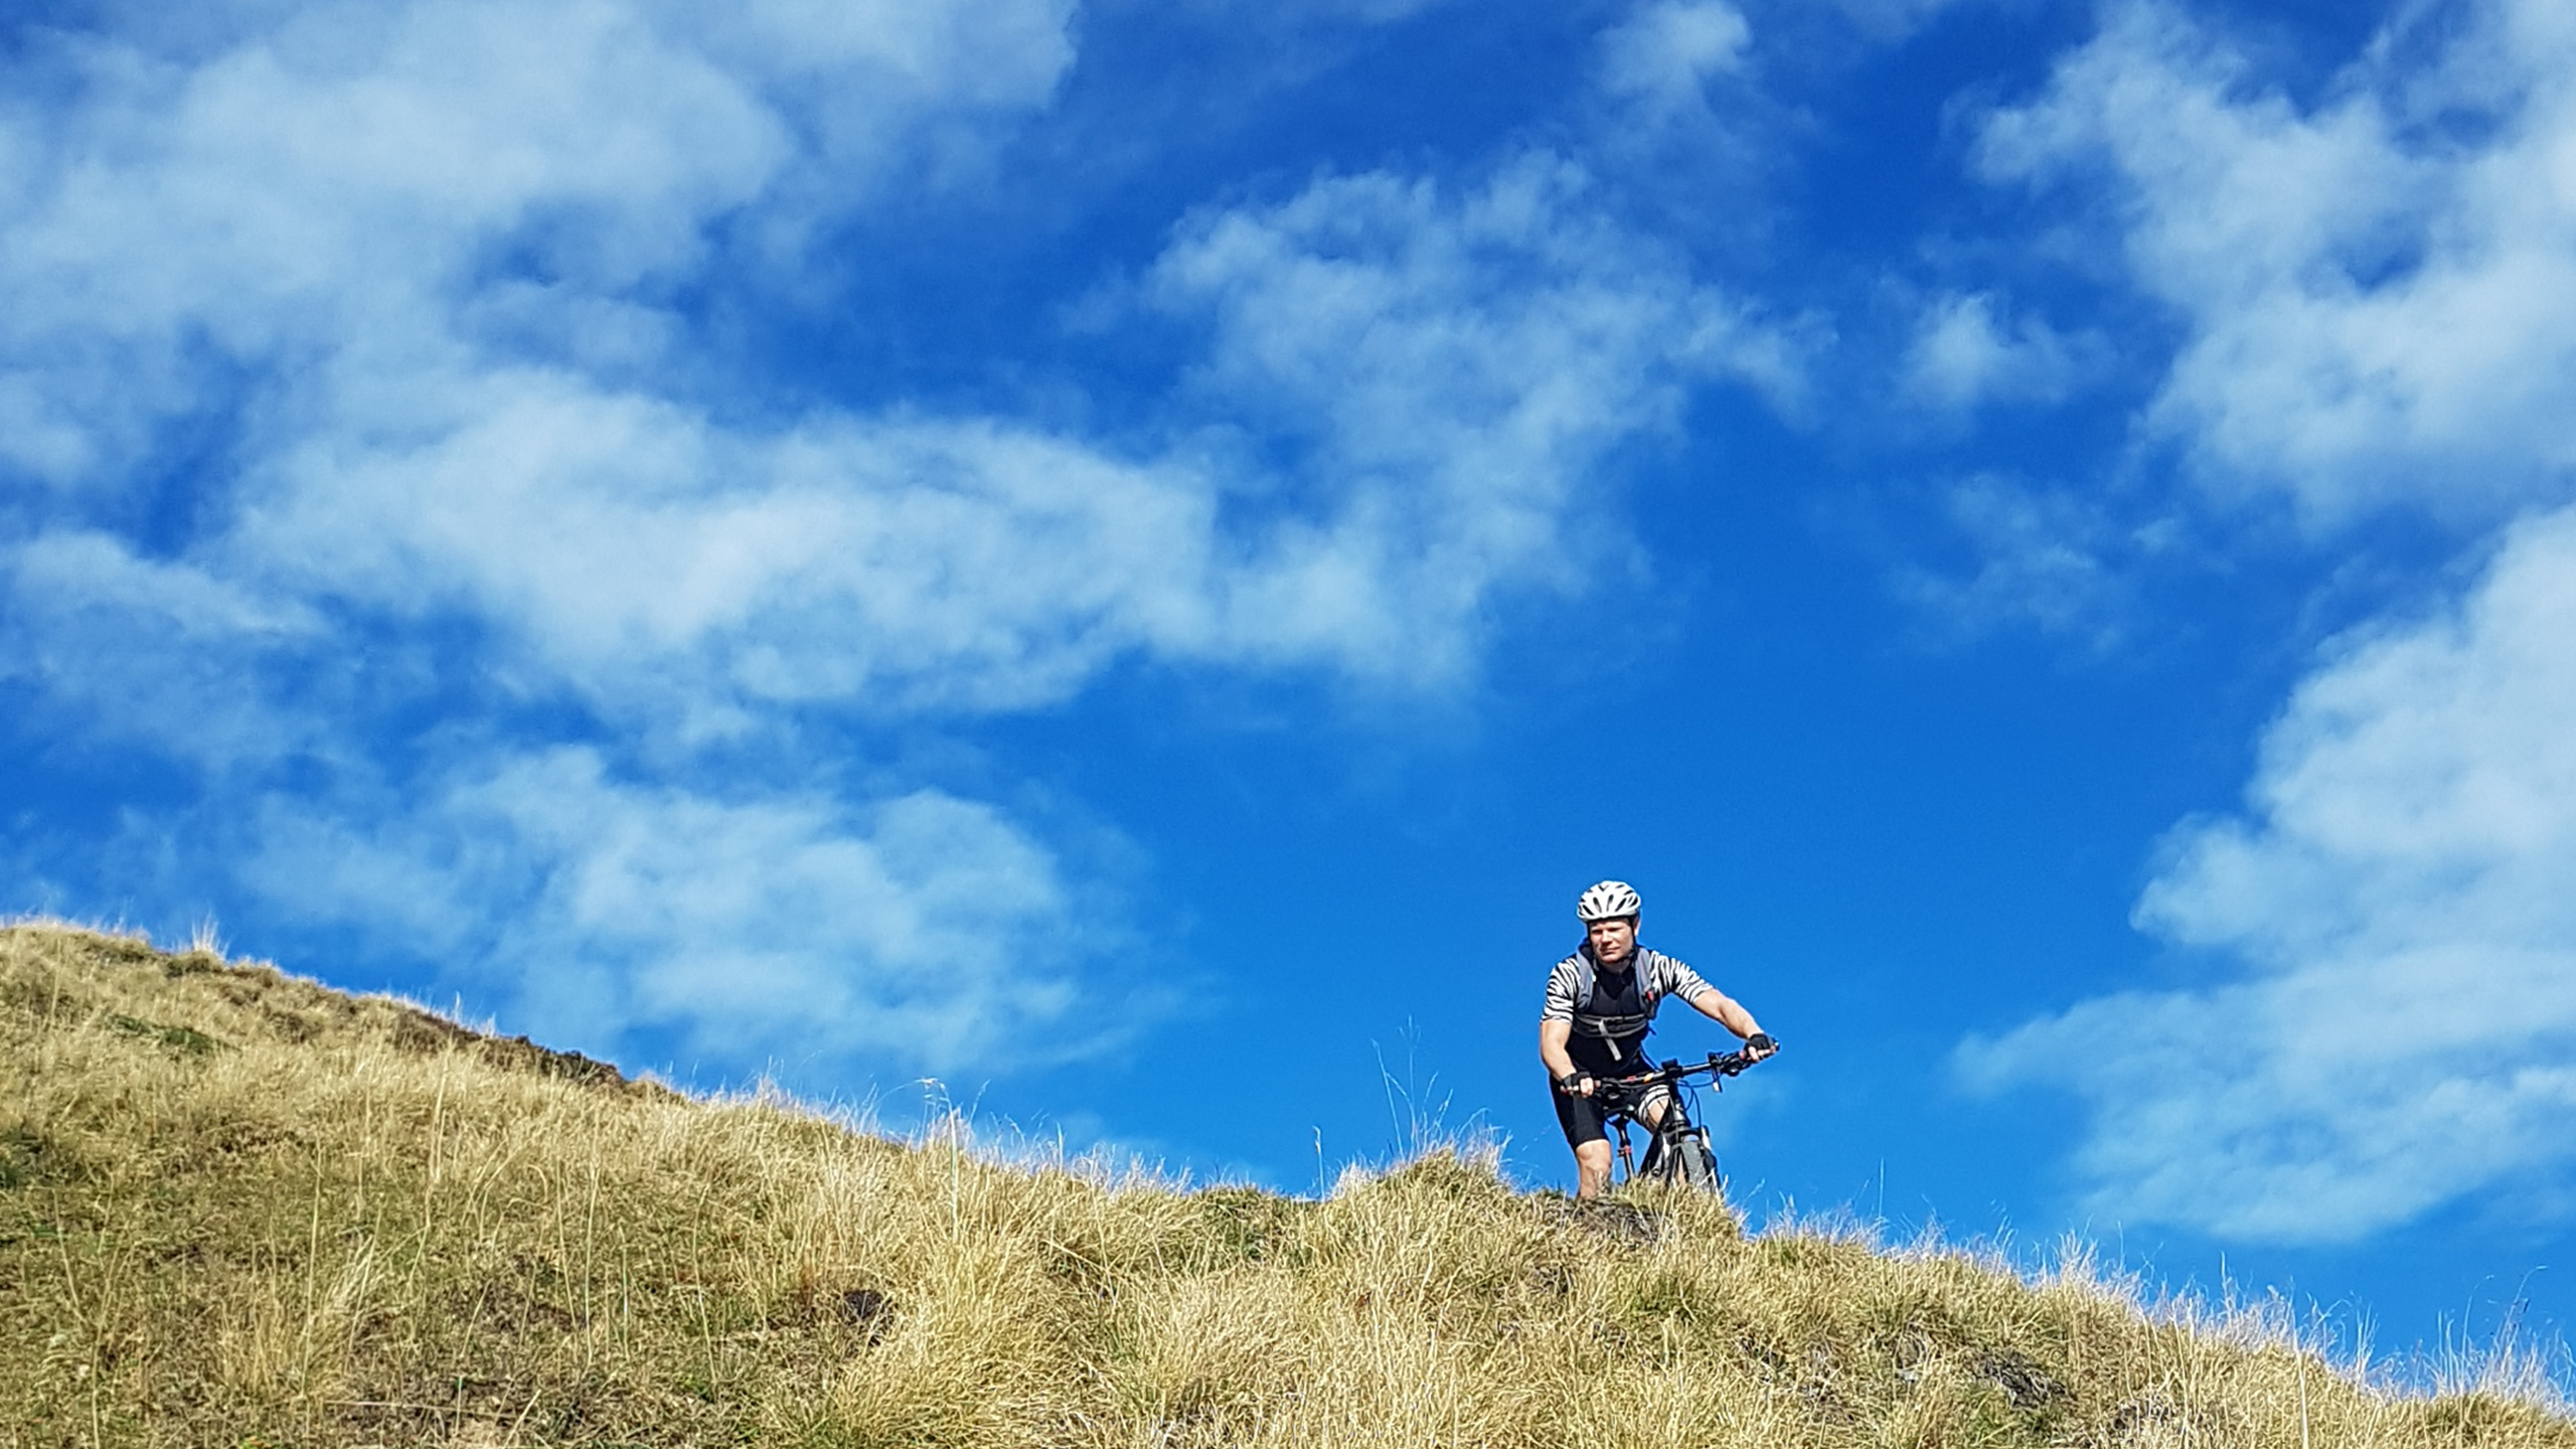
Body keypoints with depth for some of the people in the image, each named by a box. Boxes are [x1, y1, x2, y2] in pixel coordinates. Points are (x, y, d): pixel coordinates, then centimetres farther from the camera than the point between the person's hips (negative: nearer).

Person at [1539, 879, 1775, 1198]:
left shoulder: (1658, 968, -18)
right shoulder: (1569, 975, -23)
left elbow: (1719, 1004, -28)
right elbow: (1551, 1043, -32)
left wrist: (1753, 1034, -49)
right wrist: (1572, 1077, -54)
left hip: (1631, 1071, 2)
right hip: (1579, 1082, -2)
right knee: (1596, 1165, -21)